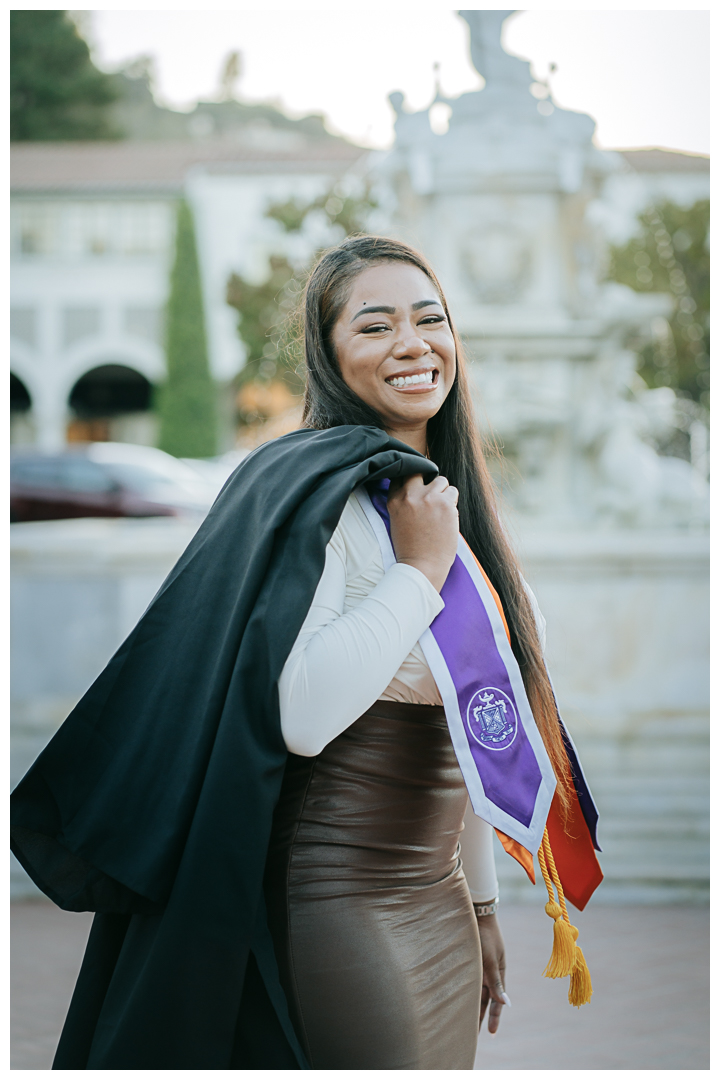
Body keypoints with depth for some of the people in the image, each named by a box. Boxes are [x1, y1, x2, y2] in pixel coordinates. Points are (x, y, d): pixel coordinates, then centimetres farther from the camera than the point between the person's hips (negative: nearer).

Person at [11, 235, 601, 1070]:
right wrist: (418, 570, -19)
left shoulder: (444, 501, 12)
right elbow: (300, 715, -27)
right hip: (342, 902, -8)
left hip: (439, 903, 8)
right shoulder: (318, 492, -14)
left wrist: (482, 906, 17)